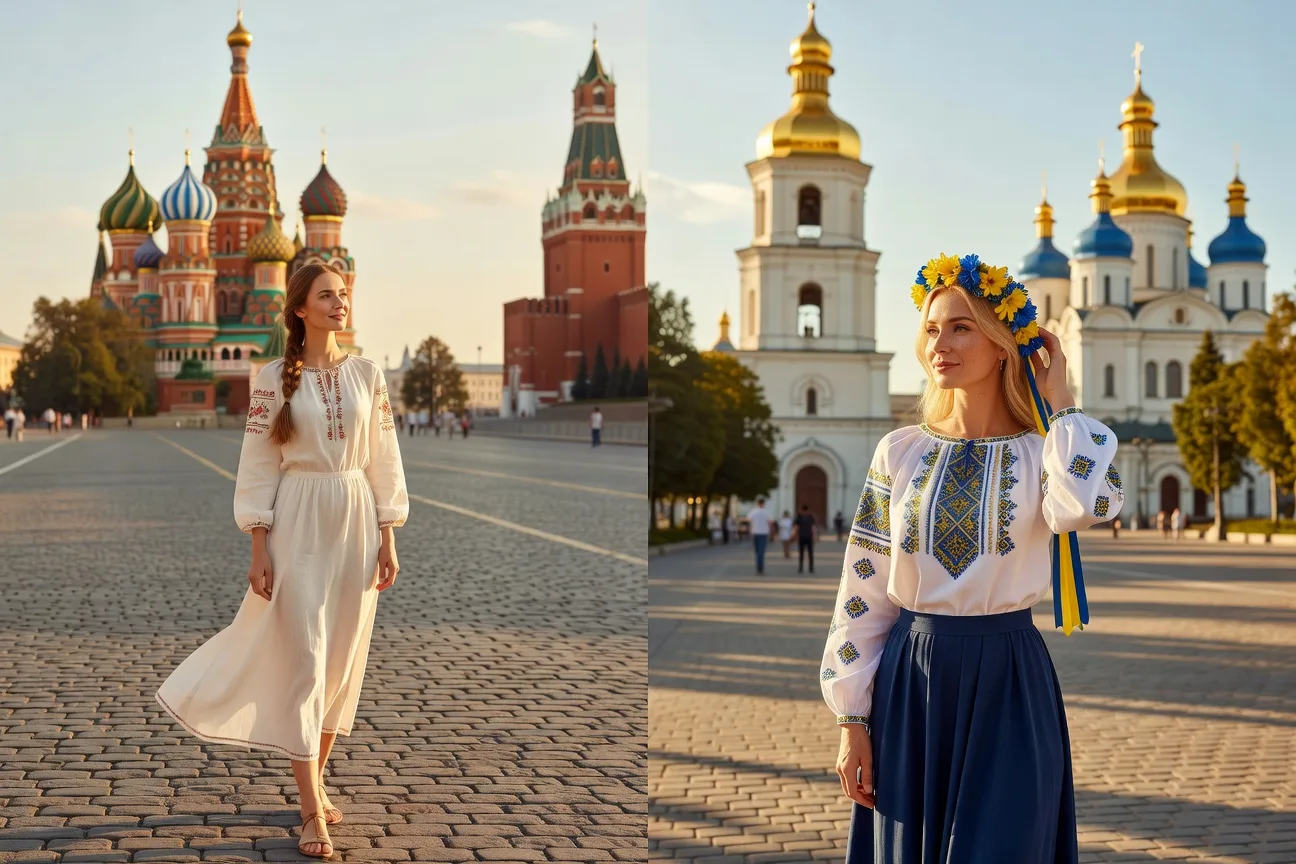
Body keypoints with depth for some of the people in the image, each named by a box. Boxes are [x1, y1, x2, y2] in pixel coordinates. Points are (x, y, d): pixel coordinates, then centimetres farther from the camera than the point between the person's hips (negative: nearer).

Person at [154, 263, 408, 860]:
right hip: (298, 525, -4)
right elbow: (258, 465, -3)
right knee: (303, 660, -7)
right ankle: (312, 812, -6)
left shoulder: (368, 375, 6)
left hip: (355, 524, 4)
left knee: (343, 659, 8)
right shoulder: (274, 379, -3)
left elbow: (383, 460, 8)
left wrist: (388, 540, 4)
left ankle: (314, 781, 25)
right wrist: (259, 549, -8)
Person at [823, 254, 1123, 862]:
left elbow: (1087, 504, -28)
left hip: (1010, 687, -1)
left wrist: (1059, 405, -12)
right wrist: (851, 718, -1)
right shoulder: (900, 452, 2)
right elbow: (862, 591, 3)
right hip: (910, 681, 2)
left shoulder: (1041, 453, -2)